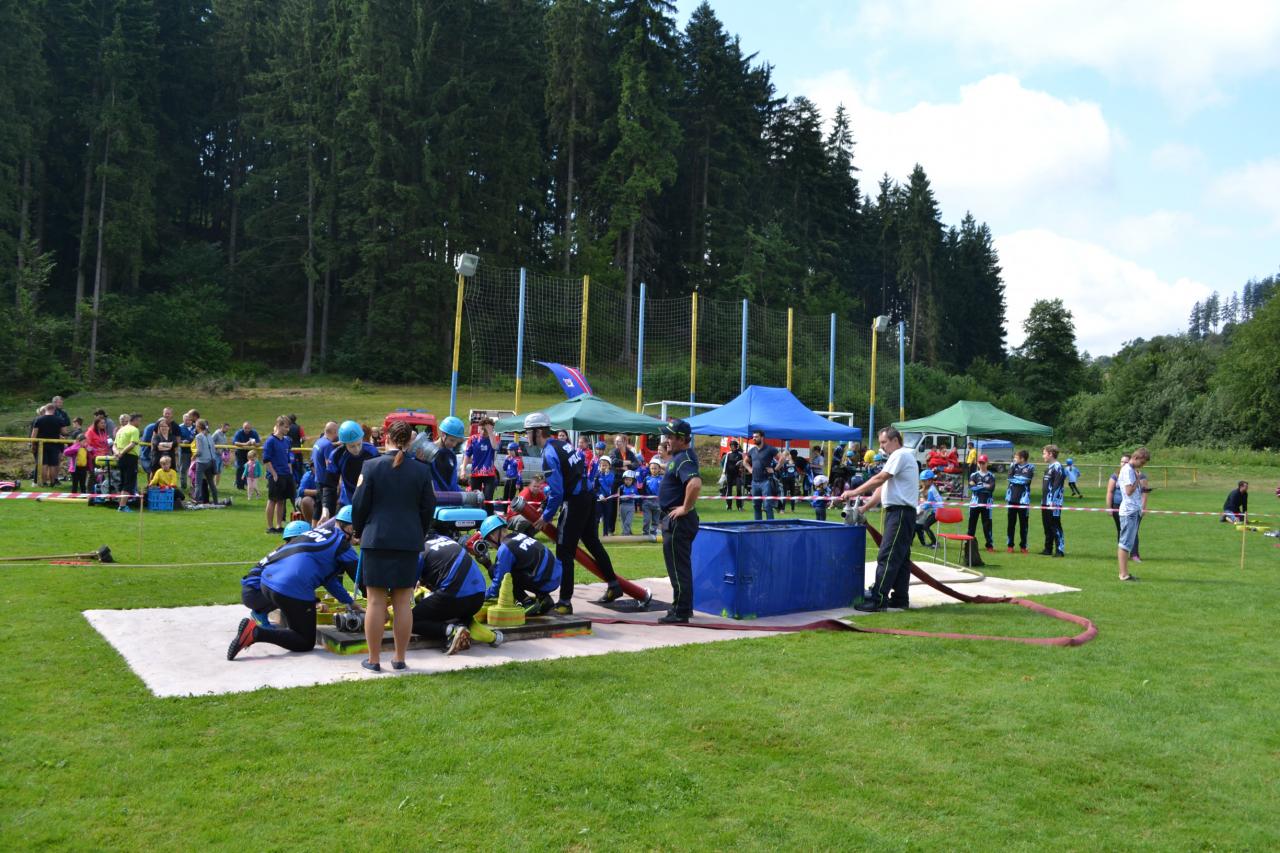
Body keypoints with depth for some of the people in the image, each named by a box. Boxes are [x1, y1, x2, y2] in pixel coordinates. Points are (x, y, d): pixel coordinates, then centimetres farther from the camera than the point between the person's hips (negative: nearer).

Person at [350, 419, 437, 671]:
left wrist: (359, 532, 14)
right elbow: (428, 509, 6)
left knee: (376, 602, 4)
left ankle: (374, 659, 9)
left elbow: (359, 504, -2)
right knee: (403, 603, 7)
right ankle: (399, 658, 14)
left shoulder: (371, 466, -6)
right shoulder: (421, 471, 0)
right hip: (409, 542, 2)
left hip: (376, 540, -2)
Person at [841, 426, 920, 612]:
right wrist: (864, 508, 14)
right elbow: (883, 487, 20)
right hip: (899, 513, 11)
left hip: (900, 512, -11)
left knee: (887, 557, -12)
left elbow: (879, 479, -17)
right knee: (900, 558, 12)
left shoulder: (900, 455, -9)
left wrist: (854, 492, -13)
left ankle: (878, 599, -14)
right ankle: (900, 598, 16)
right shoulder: (899, 457, 23)